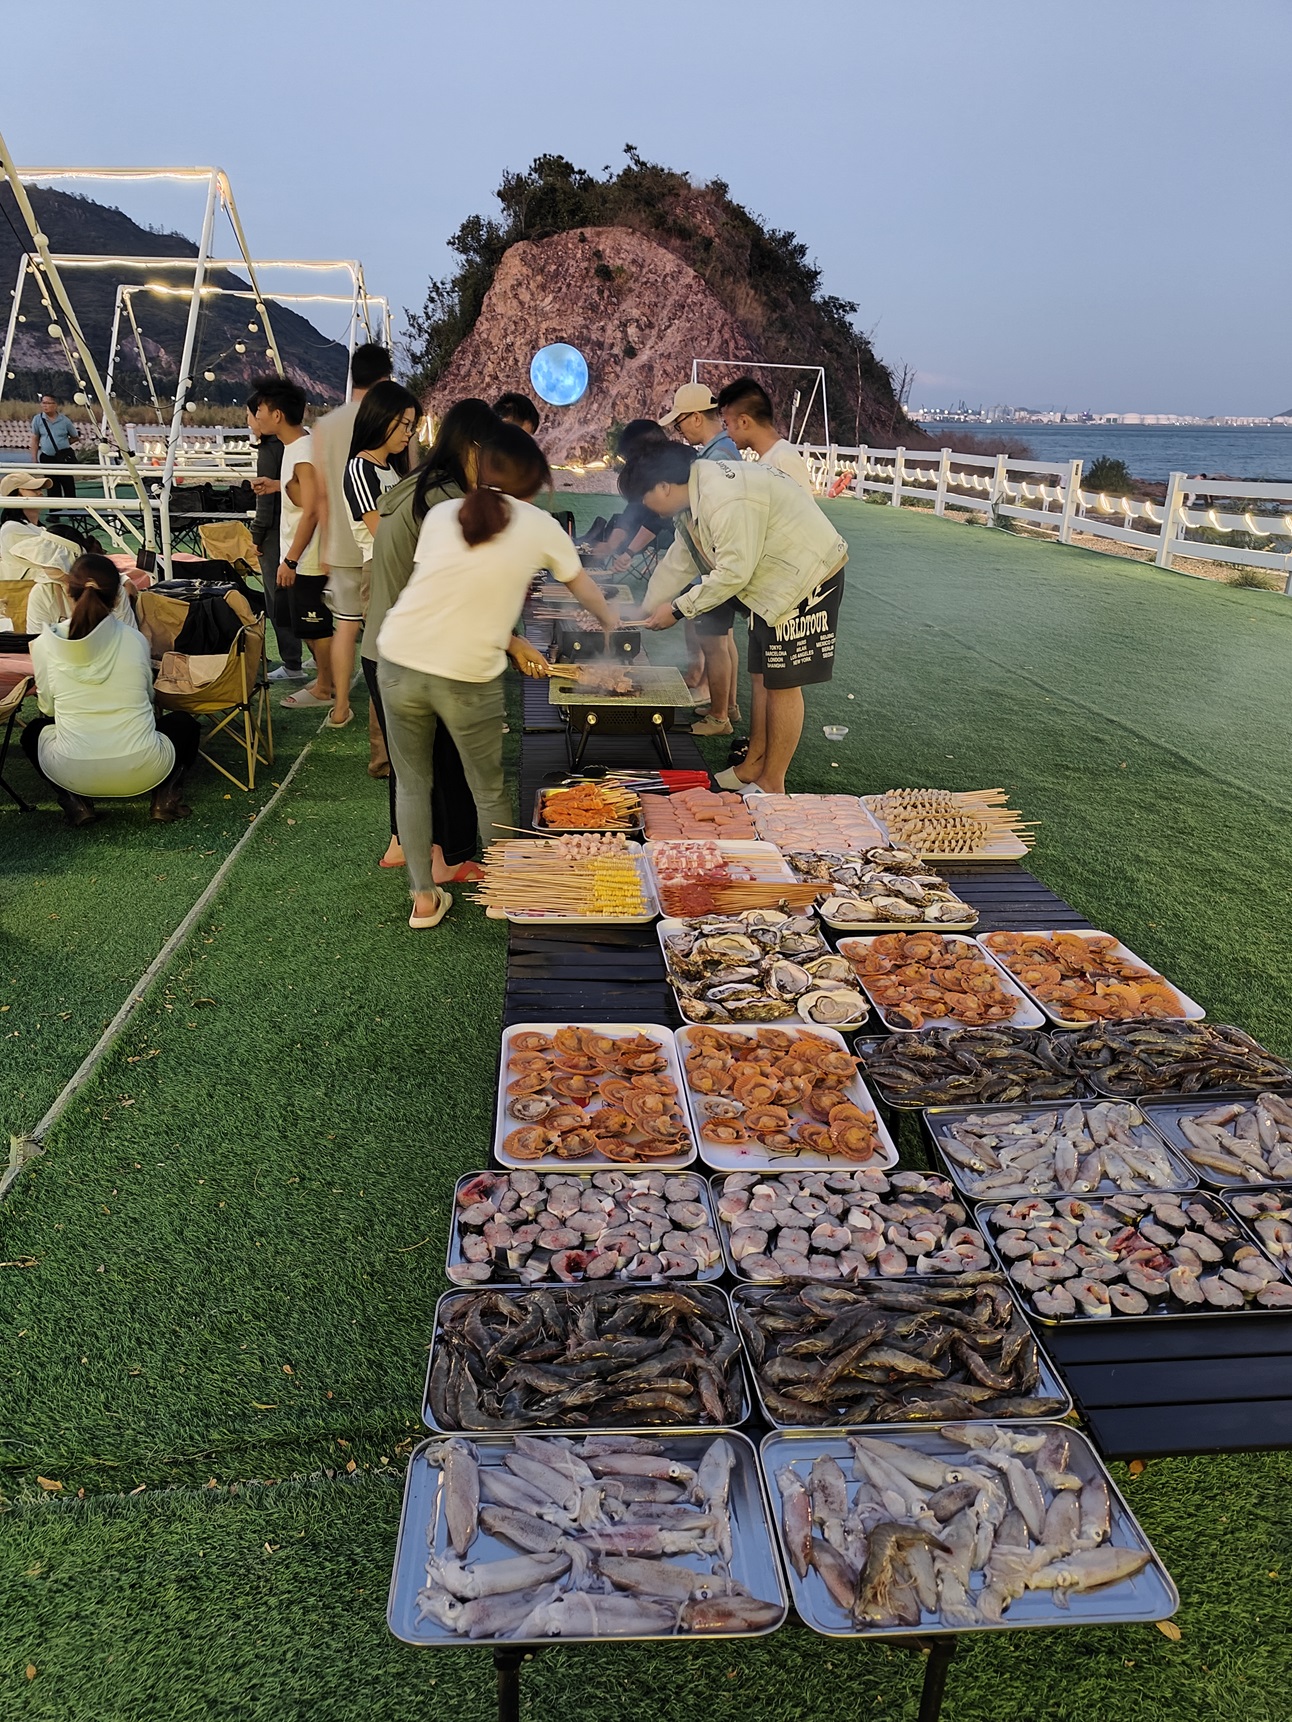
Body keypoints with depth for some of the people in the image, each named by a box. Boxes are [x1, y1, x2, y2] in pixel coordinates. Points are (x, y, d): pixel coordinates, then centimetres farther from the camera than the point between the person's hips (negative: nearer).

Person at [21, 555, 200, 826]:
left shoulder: (44, 644, -2)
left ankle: (75, 802, 12)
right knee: (184, 722, 30)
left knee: (34, 732, 34)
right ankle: (165, 795, 8)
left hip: (74, 774, 1)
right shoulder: (135, 640, -2)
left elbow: (48, 707, 10)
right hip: (143, 771, -1)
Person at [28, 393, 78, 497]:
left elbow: (74, 437, 10)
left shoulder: (64, 420, -4)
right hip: (47, 458, 2)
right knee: (53, 486, 7)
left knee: (68, 484, 0)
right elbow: (35, 441, 4)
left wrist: (62, 445, -1)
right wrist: (34, 460, 1)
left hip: (64, 457, -2)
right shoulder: (38, 419, -1)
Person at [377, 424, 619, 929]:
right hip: (468, 676, -2)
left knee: (412, 785, 19)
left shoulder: (440, 514, 9)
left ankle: (424, 899, 26)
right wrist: (610, 620, 44)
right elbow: (585, 589, 23)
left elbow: (442, 590, 14)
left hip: (398, 660, 3)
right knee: (491, 793, 17)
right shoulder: (539, 527, 6)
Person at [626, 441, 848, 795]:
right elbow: (678, 563, 16)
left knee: (783, 683, -4)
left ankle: (772, 785, 5)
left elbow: (734, 573, -25)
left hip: (807, 577, -10)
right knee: (761, 676, 15)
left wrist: (678, 609, -15)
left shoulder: (726, 500, -28)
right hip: (772, 582, 10)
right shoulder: (693, 497, 5)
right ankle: (752, 767, 26)